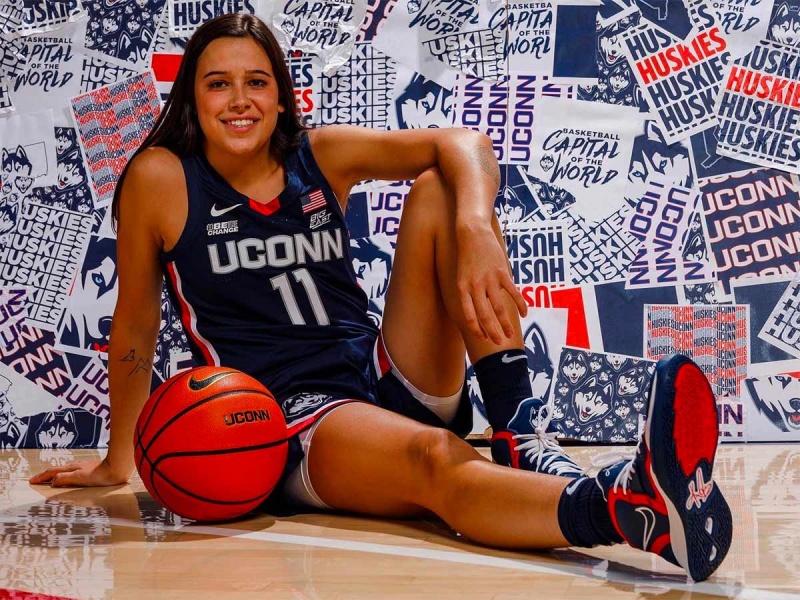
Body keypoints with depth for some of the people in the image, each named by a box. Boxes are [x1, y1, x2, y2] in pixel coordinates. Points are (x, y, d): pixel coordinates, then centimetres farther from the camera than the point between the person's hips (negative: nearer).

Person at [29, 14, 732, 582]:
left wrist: (476, 230, -30)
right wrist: (118, 461, 16)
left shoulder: (321, 156, 6)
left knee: (437, 194, -13)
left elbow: (461, 144, -7)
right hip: (287, 423, -5)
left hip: (392, 382, 5)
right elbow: (136, 324, 8)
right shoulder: (161, 178, -2)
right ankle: (630, 508, -71)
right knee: (435, 459, -38)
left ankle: (524, 439, -28)